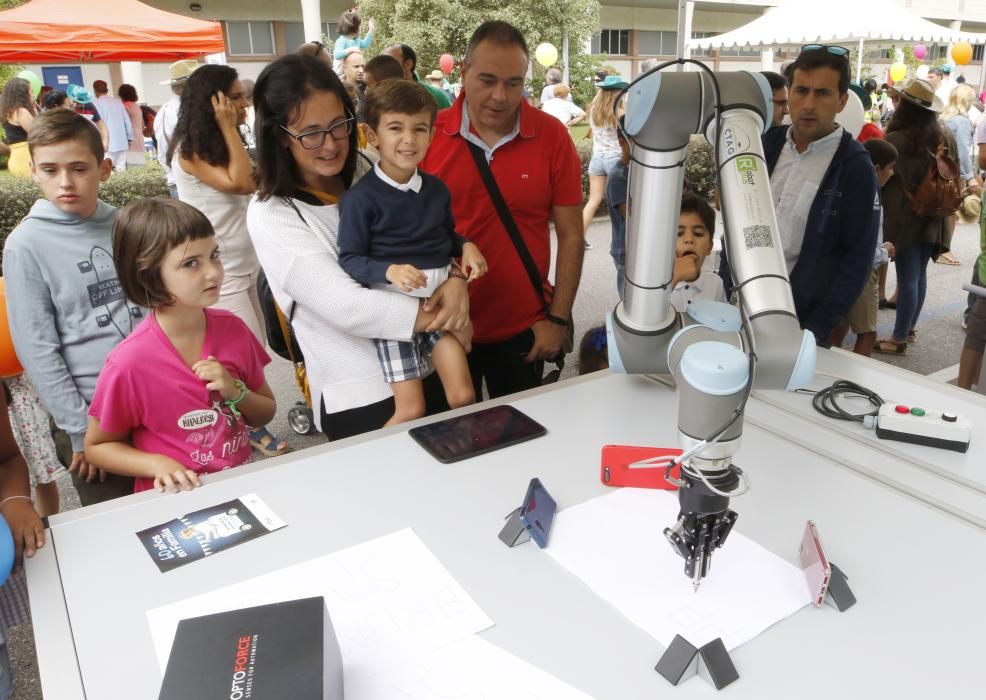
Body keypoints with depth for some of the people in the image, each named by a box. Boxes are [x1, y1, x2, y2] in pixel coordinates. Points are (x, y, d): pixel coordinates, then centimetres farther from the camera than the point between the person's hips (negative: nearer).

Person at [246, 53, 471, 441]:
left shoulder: (369, 172, 2)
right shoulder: (270, 214, -12)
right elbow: (347, 307, -21)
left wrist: (456, 282, -15)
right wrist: (441, 317, -19)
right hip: (360, 397, -5)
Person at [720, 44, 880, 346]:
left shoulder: (855, 167, -10)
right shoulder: (767, 145, 2)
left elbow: (858, 259, -9)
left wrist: (816, 330, -14)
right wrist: (724, 291, 1)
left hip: (800, 319, -4)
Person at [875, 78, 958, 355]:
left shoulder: (896, 140, -16)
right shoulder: (946, 136, 5)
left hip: (905, 217, -6)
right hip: (933, 216, 6)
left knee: (907, 277, -4)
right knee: (919, 274, 16)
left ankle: (899, 339, 2)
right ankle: (909, 328, 28)